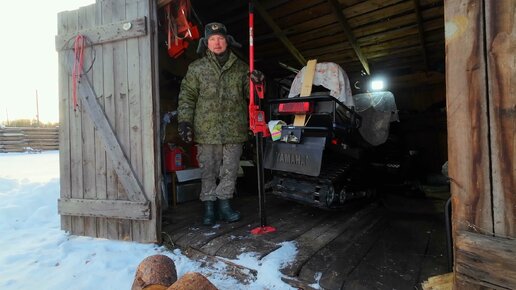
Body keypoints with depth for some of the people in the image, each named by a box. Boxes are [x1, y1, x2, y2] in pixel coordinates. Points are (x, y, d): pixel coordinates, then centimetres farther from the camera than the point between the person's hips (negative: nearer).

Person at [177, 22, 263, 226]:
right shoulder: (196, 68, 8)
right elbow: (187, 97, 5)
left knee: (230, 170, 8)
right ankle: (209, 206, 19)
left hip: (234, 130, 2)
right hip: (207, 130, -1)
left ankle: (224, 203, 23)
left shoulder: (240, 67, 12)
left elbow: (249, 93, 15)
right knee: (208, 170, 5)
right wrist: (184, 121, -5)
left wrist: (255, 83, -7)